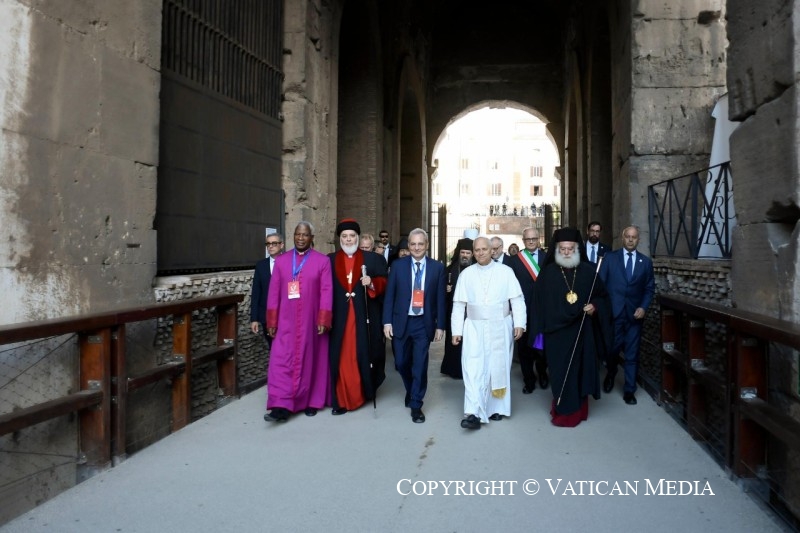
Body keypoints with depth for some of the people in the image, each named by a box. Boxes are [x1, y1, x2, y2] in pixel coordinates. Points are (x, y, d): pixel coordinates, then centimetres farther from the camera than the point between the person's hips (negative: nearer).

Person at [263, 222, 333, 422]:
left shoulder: (322, 261, -2)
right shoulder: (281, 261, 5)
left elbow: (327, 292, -6)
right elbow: (274, 292, 4)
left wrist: (323, 320, -12)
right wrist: (272, 321, 0)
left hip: (311, 321, -2)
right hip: (286, 321, 2)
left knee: (310, 360, 8)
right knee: (281, 361, -6)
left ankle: (311, 401, 21)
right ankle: (281, 406, -6)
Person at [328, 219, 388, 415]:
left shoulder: (373, 259, 6)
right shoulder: (329, 260, 8)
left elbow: (384, 282, 2)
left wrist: (372, 283, -19)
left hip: (364, 318, 0)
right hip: (339, 318, 1)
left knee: (363, 355, 5)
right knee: (340, 358, 0)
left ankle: (364, 391, 25)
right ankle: (341, 399, 8)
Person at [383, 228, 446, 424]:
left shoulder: (437, 267, -1)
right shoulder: (398, 265, 0)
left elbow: (440, 299, 0)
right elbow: (389, 295, 0)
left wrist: (440, 325, -2)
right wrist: (387, 321, -5)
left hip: (423, 323, -1)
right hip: (401, 321, 1)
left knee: (420, 365, 2)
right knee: (401, 363, 11)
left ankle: (416, 405, 17)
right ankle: (411, 391, 40)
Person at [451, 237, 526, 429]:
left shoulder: (505, 271, -1)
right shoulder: (466, 274, 3)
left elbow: (517, 300, -2)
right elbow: (459, 304, 3)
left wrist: (519, 324, -10)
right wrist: (456, 330, -1)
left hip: (500, 328, 0)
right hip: (474, 328, 0)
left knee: (498, 368, 10)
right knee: (473, 369, -9)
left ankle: (496, 407, 26)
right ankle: (473, 413, -12)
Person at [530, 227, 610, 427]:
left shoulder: (589, 271, 1)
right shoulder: (548, 272, -2)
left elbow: (602, 296, 10)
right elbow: (539, 303, 0)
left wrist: (595, 306, -12)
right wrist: (540, 330, -4)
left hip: (582, 332, 1)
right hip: (556, 332, -1)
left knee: (581, 370, 10)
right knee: (560, 372, 4)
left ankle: (578, 409, 25)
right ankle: (564, 410, 17)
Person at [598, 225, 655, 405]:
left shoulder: (646, 261, 8)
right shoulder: (609, 258, 2)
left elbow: (649, 288, 9)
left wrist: (643, 307, -6)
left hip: (634, 314, 1)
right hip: (613, 312, -1)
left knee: (632, 354, 4)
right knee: (612, 349, 7)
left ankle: (629, 390, 16)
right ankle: (610, 375, 37)